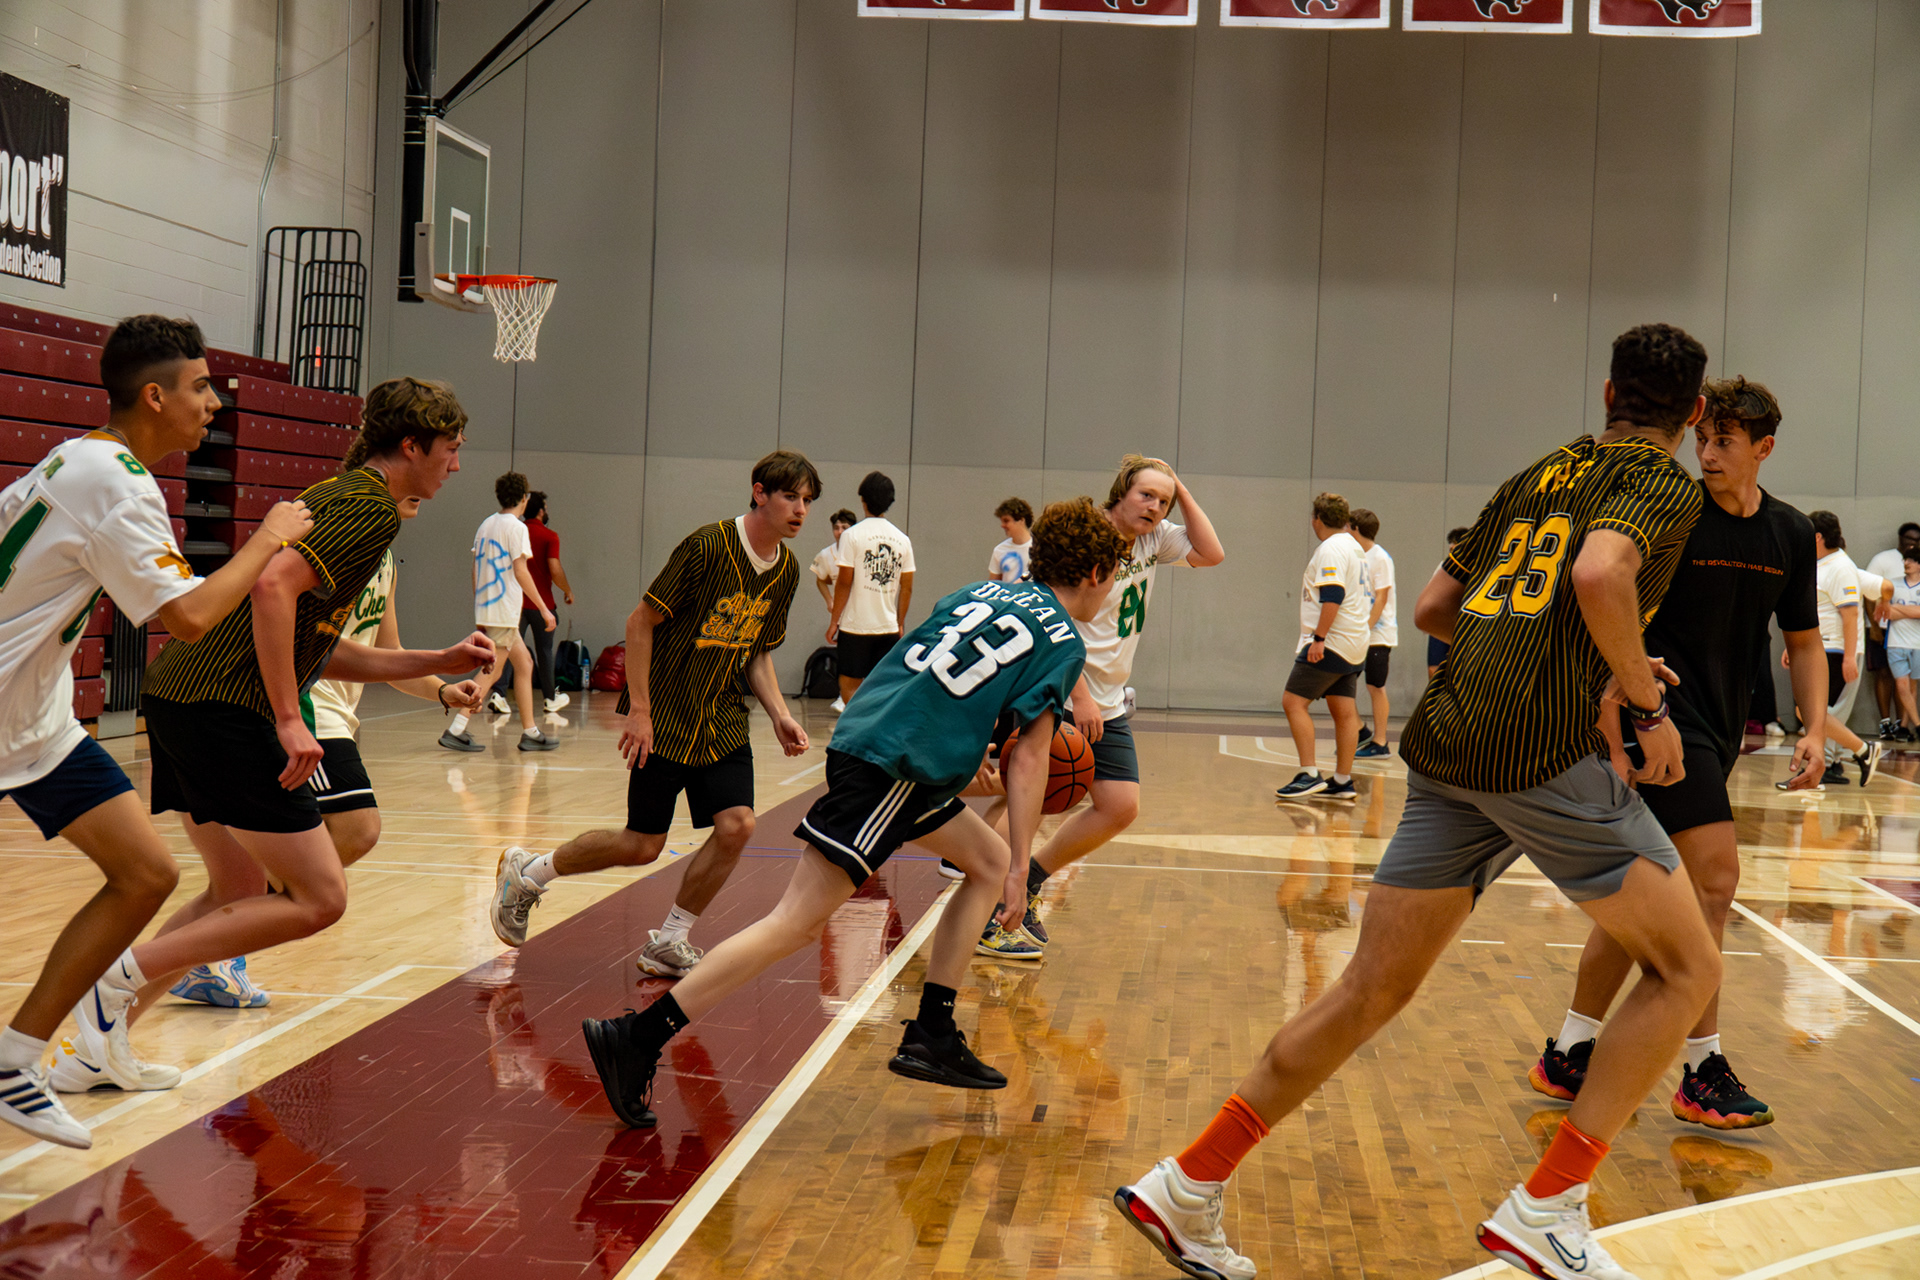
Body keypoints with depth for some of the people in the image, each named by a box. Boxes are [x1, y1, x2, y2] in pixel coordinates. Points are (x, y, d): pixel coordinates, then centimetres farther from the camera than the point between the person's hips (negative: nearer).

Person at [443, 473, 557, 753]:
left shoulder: (486, 525, 15)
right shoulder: (516, 527, -8)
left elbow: (476, 570, 16)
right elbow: (520, 571, -14)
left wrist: (479, 608, 23)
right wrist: (544, 609, -11)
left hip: (486, 607, 9)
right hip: (504, 611, -9)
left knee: (524, 663, 14)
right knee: (492, 672, -8)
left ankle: (530, 732, 14)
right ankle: (455, 730, -12)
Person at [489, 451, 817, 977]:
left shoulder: (787, 569, 3)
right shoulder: (708, 545, -18)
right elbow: (641, 621, -14)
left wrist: (779, 714, 1)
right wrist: (639, 710, -17)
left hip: (723, 721, 6)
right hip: (664, 717, -6)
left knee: (736, 826, -11)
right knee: (642, 846, 0)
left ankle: (668, 943, 8)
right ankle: (527, 872, 24)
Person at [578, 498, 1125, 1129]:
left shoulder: (986, 590, 21)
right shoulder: (1064, 643, -1)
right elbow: (1028, 756, -7)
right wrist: (1022, 866, -4)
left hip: (861, 735, 9)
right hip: (892, 770, -9)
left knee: (988, 862, 20)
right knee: (798, 922, -12)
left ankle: (931, 1036, 18)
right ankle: (637, 1037, -15)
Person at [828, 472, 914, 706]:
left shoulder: (852, 535, -7)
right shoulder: (903, 540, 5)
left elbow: (844, 582, -9)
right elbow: (907, 587, 7)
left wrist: (834, 621, -1)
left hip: (856, 625, -4)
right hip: (889, 626, 4)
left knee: (849, 685, 3)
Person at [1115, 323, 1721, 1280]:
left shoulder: (1536, 476, 24)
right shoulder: (1664, 484, 3)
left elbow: (1432, 608, 25)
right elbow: (1600, 574, -18)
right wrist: (1647, 707, -8)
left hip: (1443, 744, 7)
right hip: (1546, 750, -7)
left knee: (1372, 989, 10)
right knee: (1685, 968, 9)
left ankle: (1188, 1185, 10)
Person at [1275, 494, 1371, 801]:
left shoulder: (1330, 549, -12)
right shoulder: (1355, 548, 18)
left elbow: (1333, 596, -22)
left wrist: (1319, 638, -24)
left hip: (1330, 644, -10)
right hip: (1353, 645, 10)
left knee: (1294, 701, -8)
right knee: (1344, 711, 8)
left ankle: (1309, 775, -13)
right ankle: (1342, 781, 9)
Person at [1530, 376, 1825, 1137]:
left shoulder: (1791, 535, 7)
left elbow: (1804, 640, 15)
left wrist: (1814, 730, 2)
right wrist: (1613, 744, -23)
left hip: (1719, 732, 7)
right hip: (1665, 723, -7)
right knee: (1714, 879, -14)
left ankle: (1569, 1058, 19)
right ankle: (1703, 1074, -4)